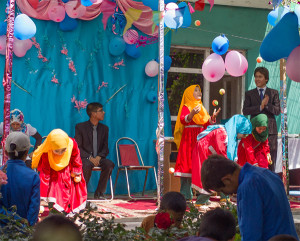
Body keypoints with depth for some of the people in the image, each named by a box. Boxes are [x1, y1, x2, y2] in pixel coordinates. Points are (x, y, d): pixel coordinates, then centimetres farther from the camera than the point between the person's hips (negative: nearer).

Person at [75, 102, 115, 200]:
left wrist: (99, 157, -13)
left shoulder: (104, 128, 12)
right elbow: (78, 147, -5)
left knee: (109, 164, -29)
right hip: (85, 157, -3)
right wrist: (90, 157, -20)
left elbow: (105, 148, 9)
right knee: (87, 165, -39)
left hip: (98, 158, 4)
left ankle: (99, 193, -18)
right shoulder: (80, 127, 0)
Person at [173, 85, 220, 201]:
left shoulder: (201, 107, 21)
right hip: (189, 139, -7)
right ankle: (186, 194, -10)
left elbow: (207, 124, 17)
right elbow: (183, 120, -16)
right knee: (188, 164, -10)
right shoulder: (186, 107, 1)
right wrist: (192, 114, -33)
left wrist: (213, 117, -1)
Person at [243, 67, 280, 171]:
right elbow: (245, 111, -4)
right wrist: (260, 107, -16)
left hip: (270, 130, 0)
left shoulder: (274, 93, 10)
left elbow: (277, 111, -1)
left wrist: (267, 104, -17)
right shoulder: (249, 94, 10)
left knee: (271, 160, 1)